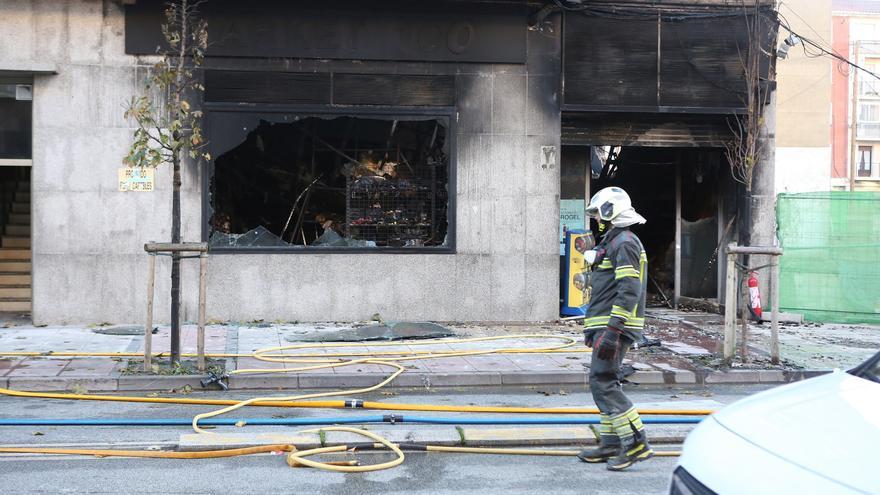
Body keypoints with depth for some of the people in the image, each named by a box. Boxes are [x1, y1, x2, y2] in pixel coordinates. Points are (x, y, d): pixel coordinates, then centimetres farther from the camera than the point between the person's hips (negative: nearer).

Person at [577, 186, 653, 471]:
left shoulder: (625, 243, -12)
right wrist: (593, 327, 26)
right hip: (607, 325, 11)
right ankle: (611, 445, 19)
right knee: (605, 383, 13)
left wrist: (613, 330, -26)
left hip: (615, 326, -11)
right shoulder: (612, 242, 21)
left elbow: (629, 291, -22)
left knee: (602, 383, -13)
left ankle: (636, 444, -12)